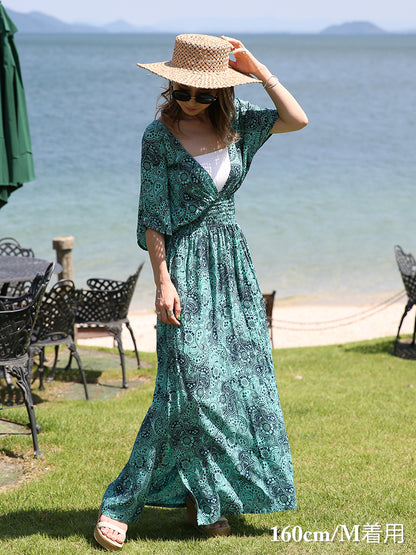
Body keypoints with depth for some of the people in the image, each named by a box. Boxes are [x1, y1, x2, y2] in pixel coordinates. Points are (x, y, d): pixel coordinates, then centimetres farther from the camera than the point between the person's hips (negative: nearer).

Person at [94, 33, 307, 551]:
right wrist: (163, 281, -14)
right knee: (190, 384, -13)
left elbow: (297, 119, -1)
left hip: (233, 260, 6)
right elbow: (153, 216, -8)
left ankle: (205, 498, 15)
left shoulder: (233, 121, 6)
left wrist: (256, 68, -2)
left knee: (240, 380, 4)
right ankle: (121, 503, -4)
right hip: (187, 263, -6)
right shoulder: (160, 135, -7)